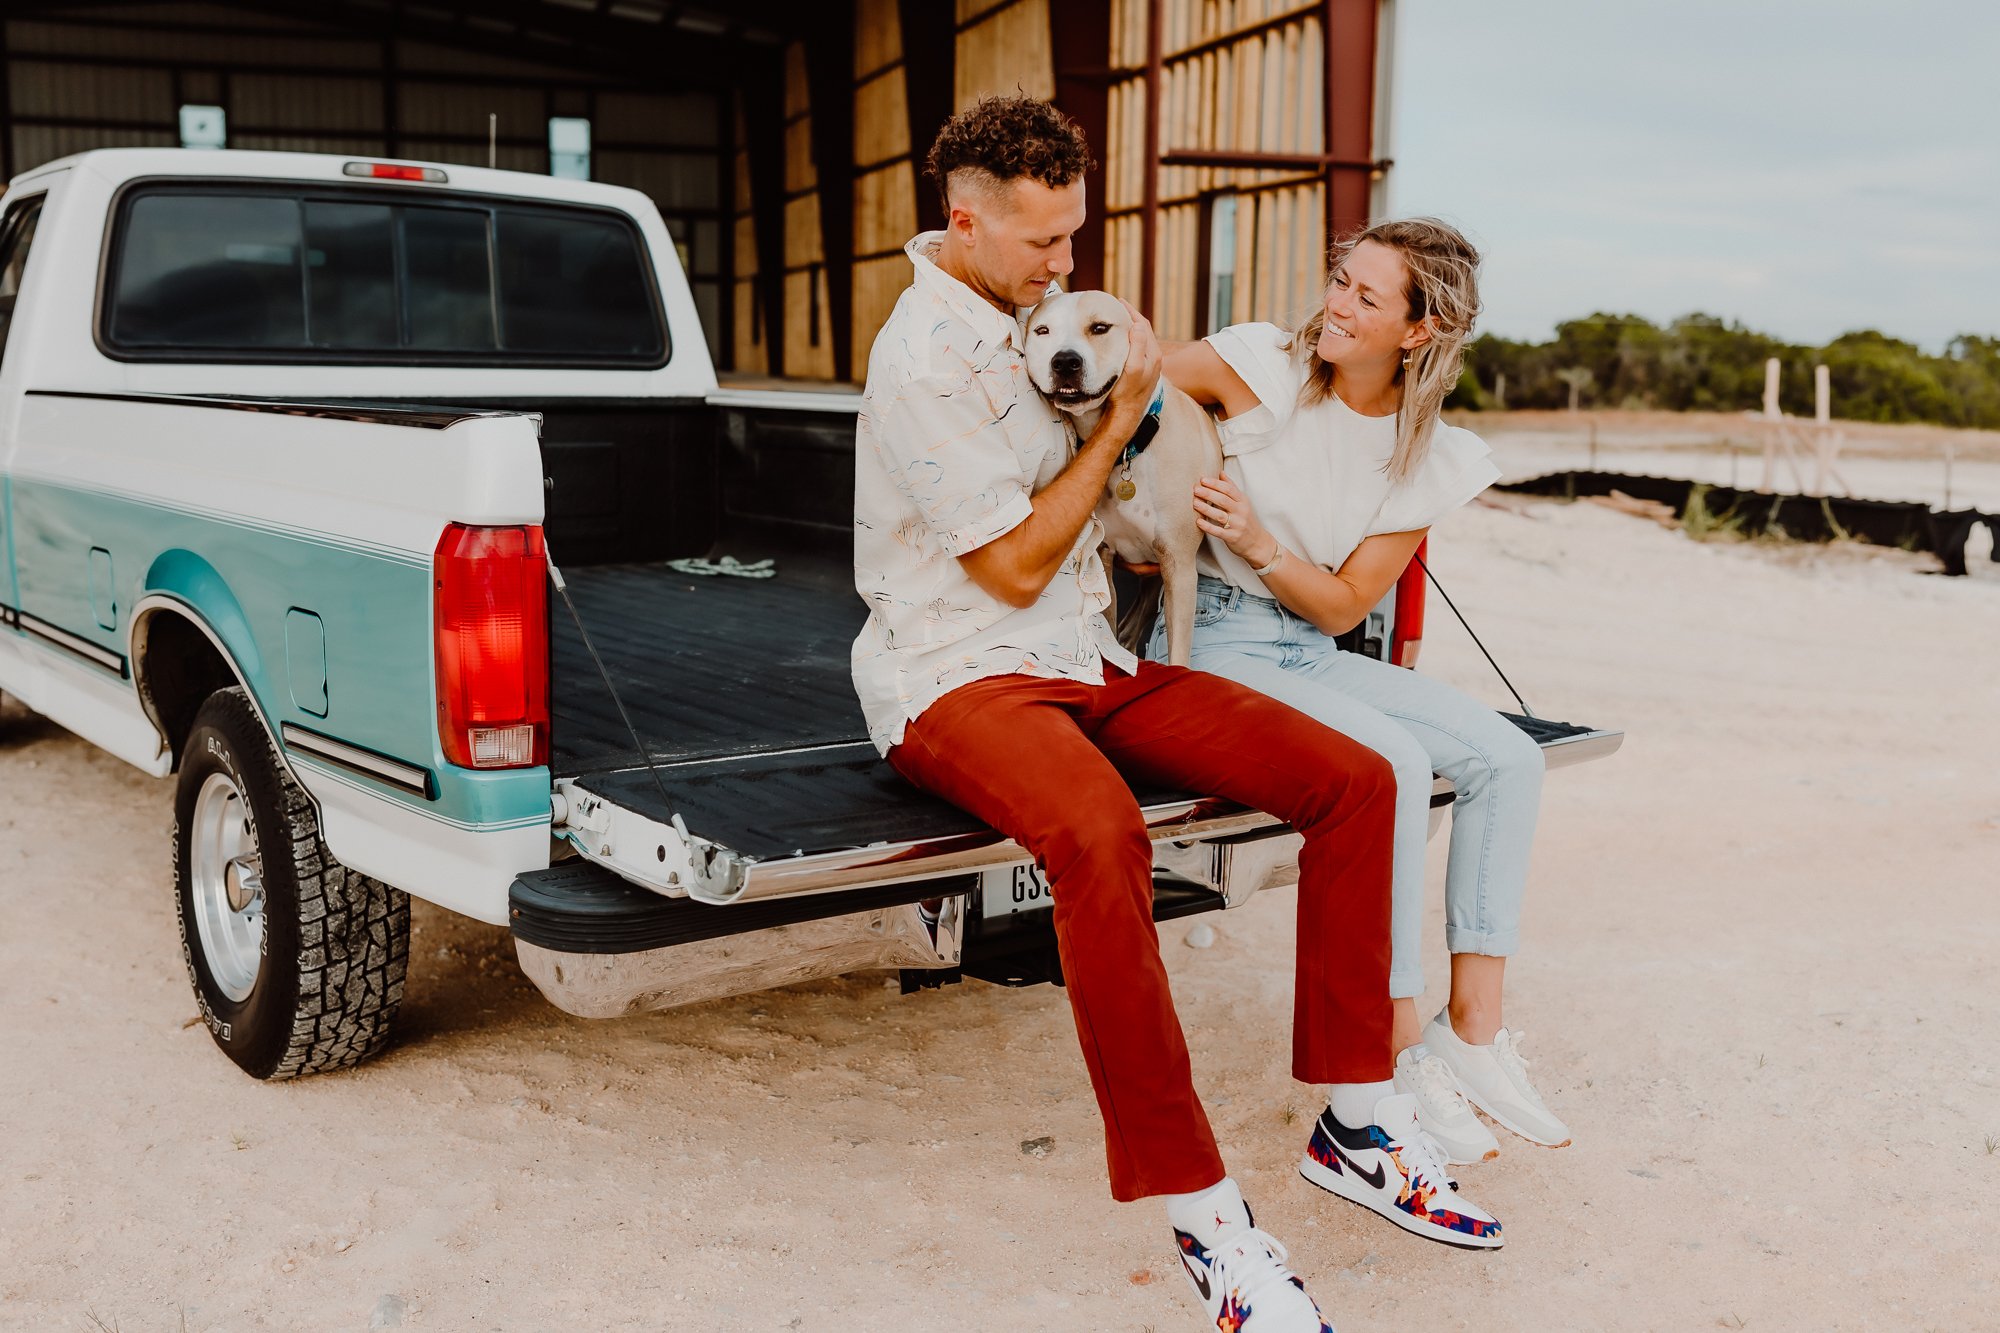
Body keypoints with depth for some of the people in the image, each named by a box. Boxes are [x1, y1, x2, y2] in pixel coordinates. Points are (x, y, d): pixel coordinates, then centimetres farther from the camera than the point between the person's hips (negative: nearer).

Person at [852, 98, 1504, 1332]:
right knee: (1101, 837, -41)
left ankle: (1358, 1118, 1)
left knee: (1356, 781, -7)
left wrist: (1157, 368, 12)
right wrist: (1119, 419, -7)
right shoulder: (923, 362, -13)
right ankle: (1200, 1209, -29)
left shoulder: (1037, 307, 14)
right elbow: (1015, 569, -12)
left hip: (1091, 658, 9)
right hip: (962, 676, -8)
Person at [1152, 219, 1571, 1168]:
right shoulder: (1261, 366, -9)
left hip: (1311, 651, 6)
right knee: (1394, 763, -28)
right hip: (1212, 641, -6)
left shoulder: (1429, 458, 2)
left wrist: (1256, 539, -19)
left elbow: (1342, 606, -2)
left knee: (1507, 758, -11)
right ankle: (1400, 1054, -18)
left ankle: (1472, 1030, -5)